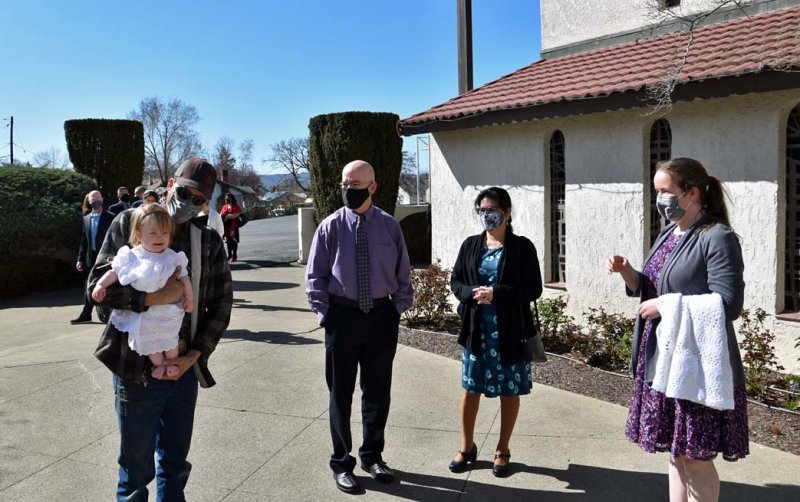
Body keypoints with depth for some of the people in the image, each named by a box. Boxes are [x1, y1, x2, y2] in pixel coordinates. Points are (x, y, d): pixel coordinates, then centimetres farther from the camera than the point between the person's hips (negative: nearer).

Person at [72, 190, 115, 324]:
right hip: (90, 257, 5)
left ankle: (105, 313, 8)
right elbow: (83, 240, 13)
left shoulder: (110, 217, -3)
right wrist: (80, 259, 8)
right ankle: (86, 314, 18)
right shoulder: (86, 219, 11)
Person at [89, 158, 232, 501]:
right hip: (137, 369, -2)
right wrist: (151, 298, -23)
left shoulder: (210, 242, 1)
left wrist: (193, 356, -7)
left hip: (184, 369, 3)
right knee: (136, 467, 11)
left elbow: (221, 304, 3)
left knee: (175, 464, 17)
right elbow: (98, 284, -8)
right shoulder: (129, 223, -4)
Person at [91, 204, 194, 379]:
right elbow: (115, 272, -1)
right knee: (148, 339, 13)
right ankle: (158, 363, 35)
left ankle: (172, 361, 38)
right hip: (142, 311, 1)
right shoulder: (132, 257, -8)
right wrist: (100, 284, -14)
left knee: (169, 339, 14)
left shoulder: (173, 258, -9)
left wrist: (189, 299, -2)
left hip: (168, 310, -1)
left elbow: (184, 278, -2)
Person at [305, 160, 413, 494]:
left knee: (378, 391, 14)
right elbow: (315, 277, 0)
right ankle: (342, 463, 26)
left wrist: (398, 309, 1)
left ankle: (373, 455, 35)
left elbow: (403, 275, 8)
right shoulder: (330, 227, -4)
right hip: (343, 316, -2)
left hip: (381, 316, 2)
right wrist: (325, 314, -6)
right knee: (341, 393, 9)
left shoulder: (390, 226, 1)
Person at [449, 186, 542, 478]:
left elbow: (534, 289, -9)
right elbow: (455, 281, 8)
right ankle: (467, 447, 28)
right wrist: (473, 293, -14)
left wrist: (496, 294, -21)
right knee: (470, 387, 10)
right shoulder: (470, 245, 5)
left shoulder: (522, 247, -5)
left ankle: (502, 450, 26)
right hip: (476, 329, 3)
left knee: (510, 391, 8)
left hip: (510, 331, -2)